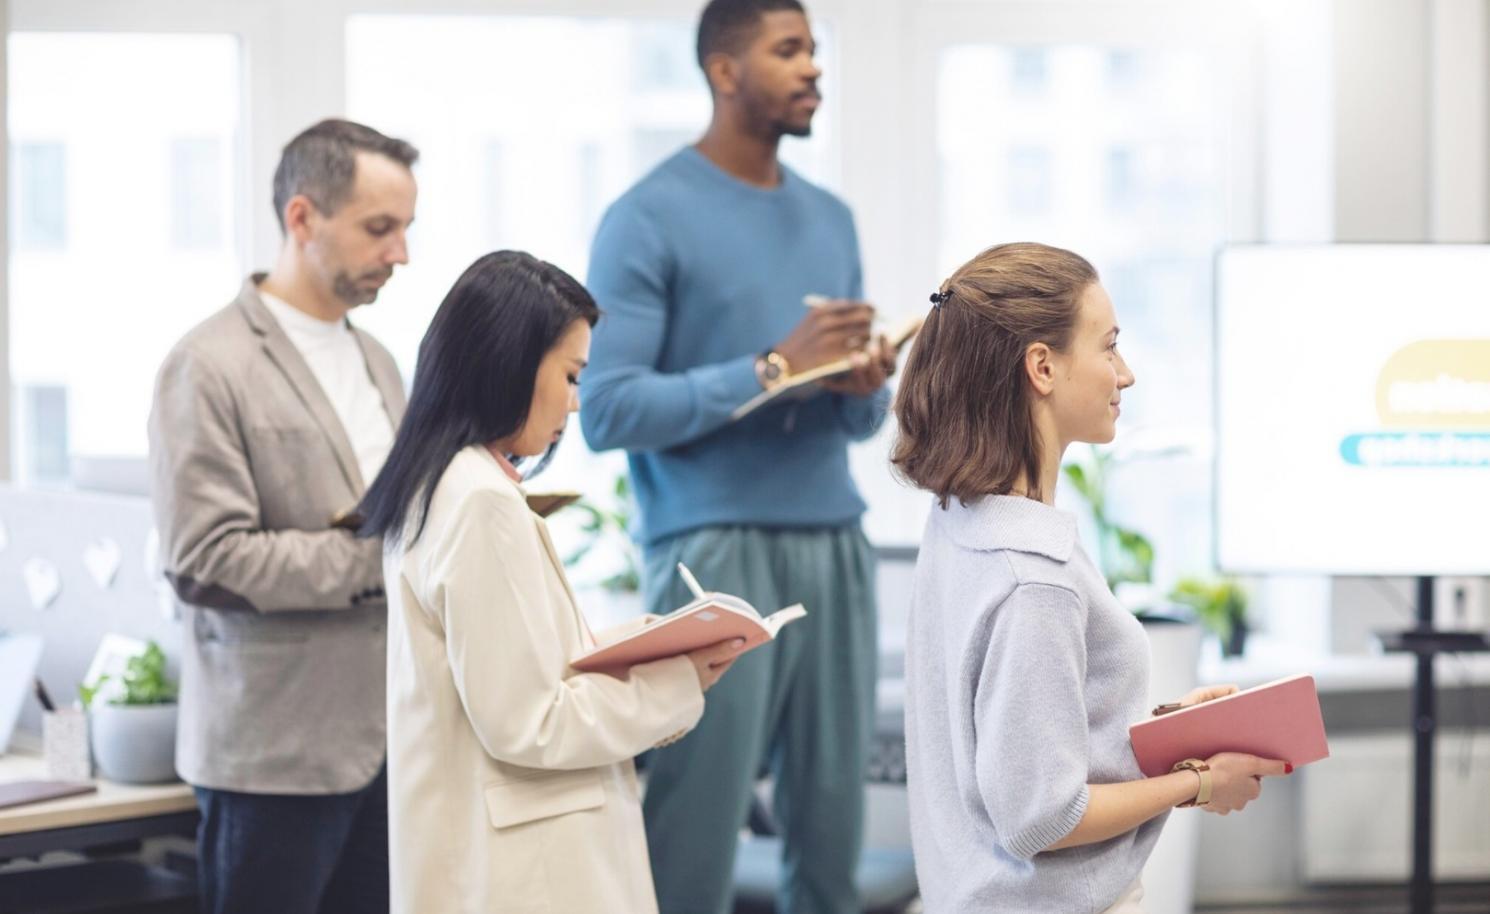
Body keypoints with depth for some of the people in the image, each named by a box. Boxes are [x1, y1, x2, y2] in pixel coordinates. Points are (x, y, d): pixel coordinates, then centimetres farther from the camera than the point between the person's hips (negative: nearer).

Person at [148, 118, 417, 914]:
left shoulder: (374, 361, 16)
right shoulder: (211, 367, -9)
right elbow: (205, 562, -17)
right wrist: (382, 554, -18)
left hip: (386, 736, 7)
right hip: (278, 751, -7)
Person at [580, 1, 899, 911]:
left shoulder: (832, 218, 17)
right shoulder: (650, 218, -4)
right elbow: (609, 409, -12)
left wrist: (865, 389, -4)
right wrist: (772, 368, -16)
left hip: (837, 546, 6)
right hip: (716, 552, -6)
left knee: (833, 833, 6)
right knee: (696, 841, -5)